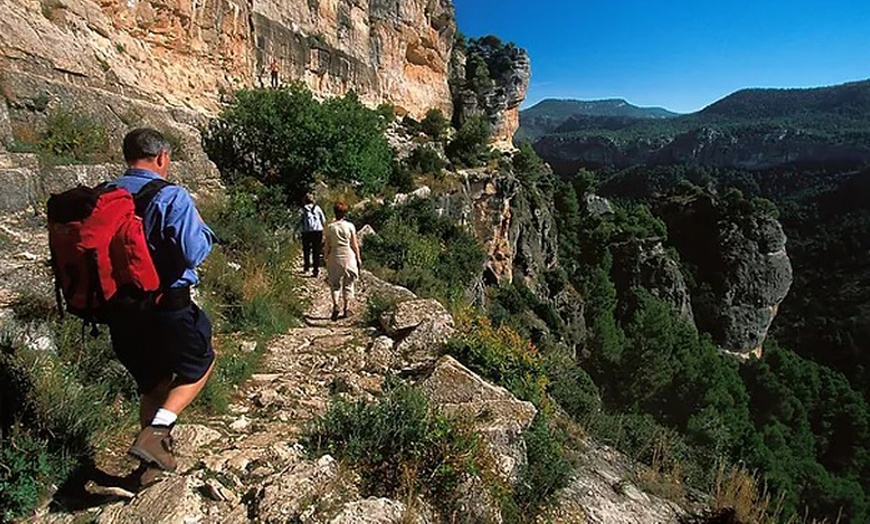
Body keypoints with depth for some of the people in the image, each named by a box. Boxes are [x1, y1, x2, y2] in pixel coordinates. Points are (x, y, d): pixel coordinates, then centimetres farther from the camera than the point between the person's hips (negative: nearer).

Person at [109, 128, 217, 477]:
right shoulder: (172, 196, -16)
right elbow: (193, 253, -21)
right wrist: (204, 229, -3)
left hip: (119, 309, 7)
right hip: (167, 307, -6)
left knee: (151, 384, 23)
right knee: (200, 362, 19)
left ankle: (153, 465, 34)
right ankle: (156, 431, 2)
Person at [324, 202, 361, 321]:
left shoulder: (330, 227, -3)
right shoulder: (350, 226, -5)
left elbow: (327, 245, 0)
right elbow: (354, 244, -2)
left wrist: (326, 258, 11)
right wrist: (358, 258, 7)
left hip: (335, 257, 0)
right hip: (348, 257, 0)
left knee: (335, 283, 9)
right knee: (348, 284, 10)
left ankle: (335, 304, -13)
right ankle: (346, 309, 13)